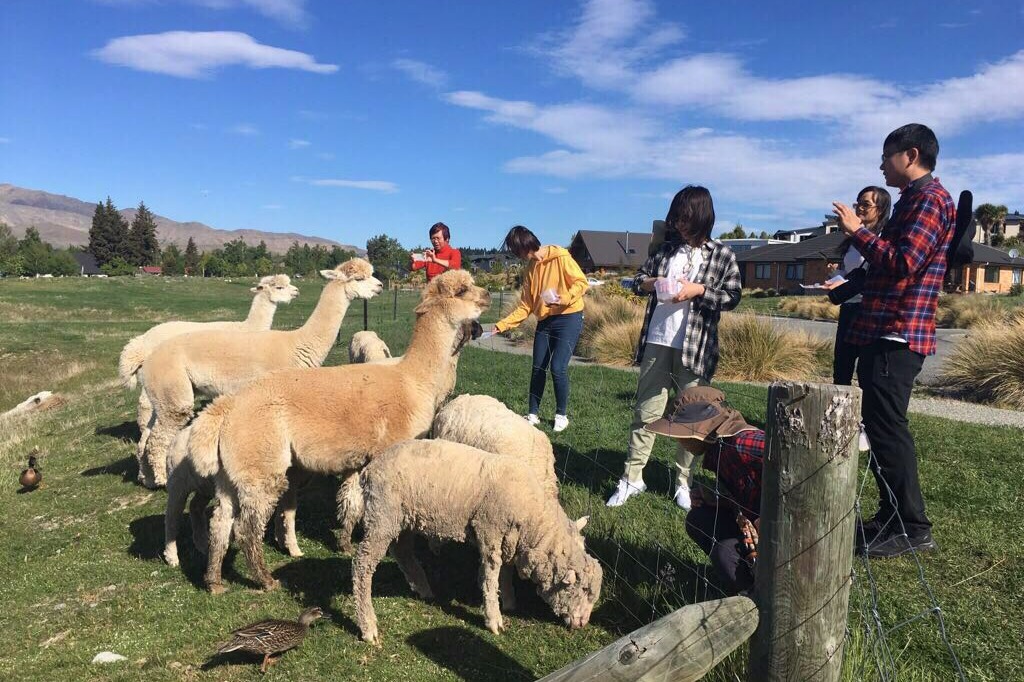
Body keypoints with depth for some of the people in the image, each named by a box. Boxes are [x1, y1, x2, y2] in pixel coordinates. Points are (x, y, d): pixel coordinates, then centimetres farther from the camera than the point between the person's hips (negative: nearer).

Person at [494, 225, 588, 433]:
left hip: (569, 318, -6)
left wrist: (563, 298, -27)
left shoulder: (560, 257, -11)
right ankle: (533, 414, 19)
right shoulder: (530, 268, 9)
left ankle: (562, 415, 9)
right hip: (545, 321, 7)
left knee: (558, 367, -10)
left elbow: (581, 282, -11)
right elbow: (525, 305, 8)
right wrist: (502, 324, -1)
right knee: (538, 368, 6)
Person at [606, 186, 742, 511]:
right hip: (656, 342, 2)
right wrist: (651, 283, -7)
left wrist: (698, 290, -13)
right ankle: (632, 478, 14)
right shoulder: (666, 247, 10)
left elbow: (732, 297, 0)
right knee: (645, 411, 6)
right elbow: (639, 278, 15)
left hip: (695, 347, -2)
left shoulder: (721, 255, 2)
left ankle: (684, 483, 19)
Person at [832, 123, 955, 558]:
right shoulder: (912, 199, 22)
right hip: (883, 331, 10)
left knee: (887, 426, -9)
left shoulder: (929, 198, -9)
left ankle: (912, 528, 0)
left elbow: (902, 263, -20)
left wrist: (858, 232, -12)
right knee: (880, 424, 13)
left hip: (898, 334, -10)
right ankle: (892, 517, 21)